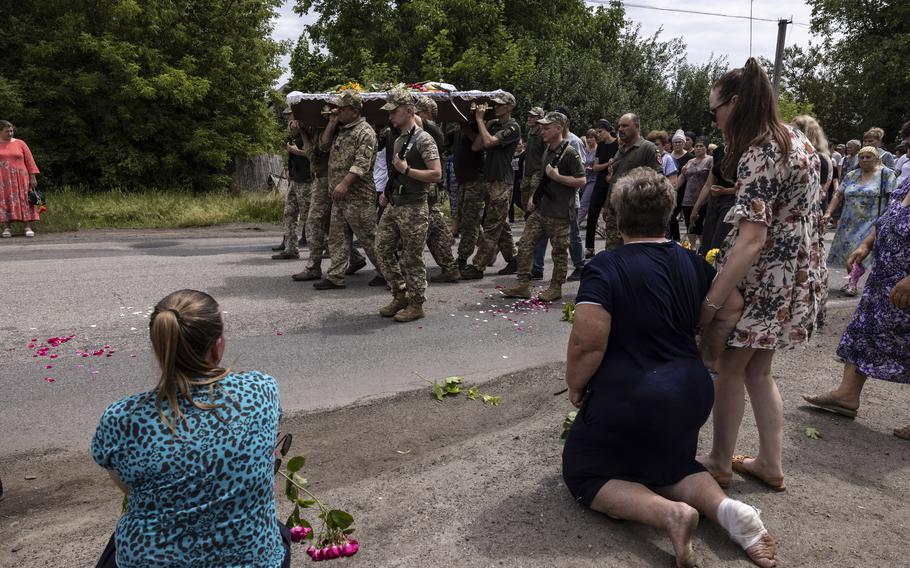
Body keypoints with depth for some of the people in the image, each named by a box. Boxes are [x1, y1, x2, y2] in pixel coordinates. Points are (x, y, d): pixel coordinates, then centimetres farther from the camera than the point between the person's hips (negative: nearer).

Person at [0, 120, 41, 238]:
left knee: (23, 201, -3)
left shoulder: (20, 143, 5)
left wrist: (33, 177, -3)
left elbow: (29, 161, 4)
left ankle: (28, 227, -3)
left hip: (19, 179, 0)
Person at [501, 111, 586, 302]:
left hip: (559, 213, -8)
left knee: (559, 251, 4)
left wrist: (556, 176, -18)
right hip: (540, 209, 8)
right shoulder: (548, 152, 16)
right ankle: (523, 285, 10)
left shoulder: (569, 152, -11)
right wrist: (534, 196, 16)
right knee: (525, 245, 4)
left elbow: (581, 180, -18)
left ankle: (556, 288, 17)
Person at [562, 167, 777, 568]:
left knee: (583, 473, 15)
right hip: (691, 397, 7)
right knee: (671, 465, 31)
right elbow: (731, 309, 7)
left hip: (628, 400, -6)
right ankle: (725, 507, 0)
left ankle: (669, 513, -11)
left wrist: (575, 386, -7)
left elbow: (588, 343, -24)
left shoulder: (605, 267, -16)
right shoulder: (693, 263, 2)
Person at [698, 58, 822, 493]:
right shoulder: (796, 139, 9)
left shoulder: (758, 154, -20)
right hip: (795, 275, 9)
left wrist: (711, 300, -28)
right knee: (758, 369, 18)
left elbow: (752, 238, -27)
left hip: (762, 278, -9)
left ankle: (720, 464, 19)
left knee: (729, 369, 5)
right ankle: (770, 464, 26)